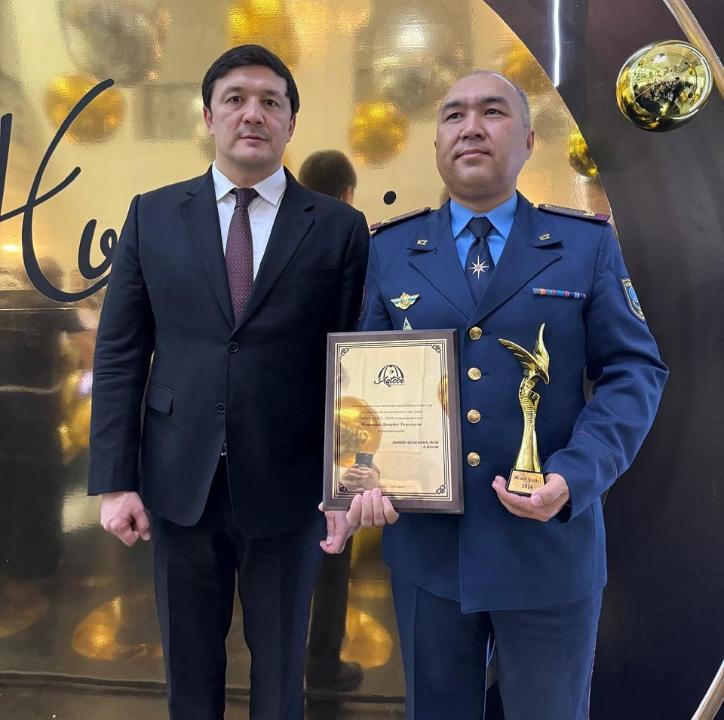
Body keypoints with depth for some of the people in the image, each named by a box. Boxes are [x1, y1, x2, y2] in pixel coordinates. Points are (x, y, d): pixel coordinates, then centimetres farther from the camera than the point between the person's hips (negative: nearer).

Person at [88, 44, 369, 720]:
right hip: (178, 484, 2)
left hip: (287, 488, -1)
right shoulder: (153, 215, 4)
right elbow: (118, 354, 3)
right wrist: (114, 479, -2)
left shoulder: (339, 227, -1)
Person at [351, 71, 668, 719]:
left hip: (550, 544, 0)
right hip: (425, 543, 1)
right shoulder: (390, 250, 5)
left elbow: (635, 371, -2)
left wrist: (575, 477, -16)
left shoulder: (588, 244, 2)